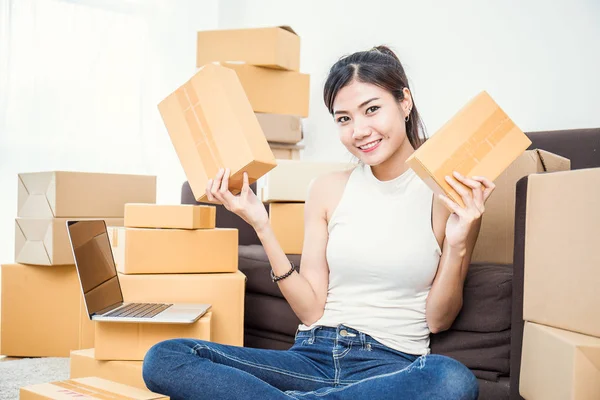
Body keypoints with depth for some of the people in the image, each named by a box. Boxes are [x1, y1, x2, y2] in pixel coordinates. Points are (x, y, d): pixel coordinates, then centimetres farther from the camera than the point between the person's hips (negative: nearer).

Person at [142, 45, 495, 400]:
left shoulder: (450, 195, 0)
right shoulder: (328, 190, 7)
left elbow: (438, 320, 2)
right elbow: (311, 310, 4)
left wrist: (457, 244, -14)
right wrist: (261, 225, -3)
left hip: (394, 366, -1)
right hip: (313, 355, 1)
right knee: (164, 357, -19)